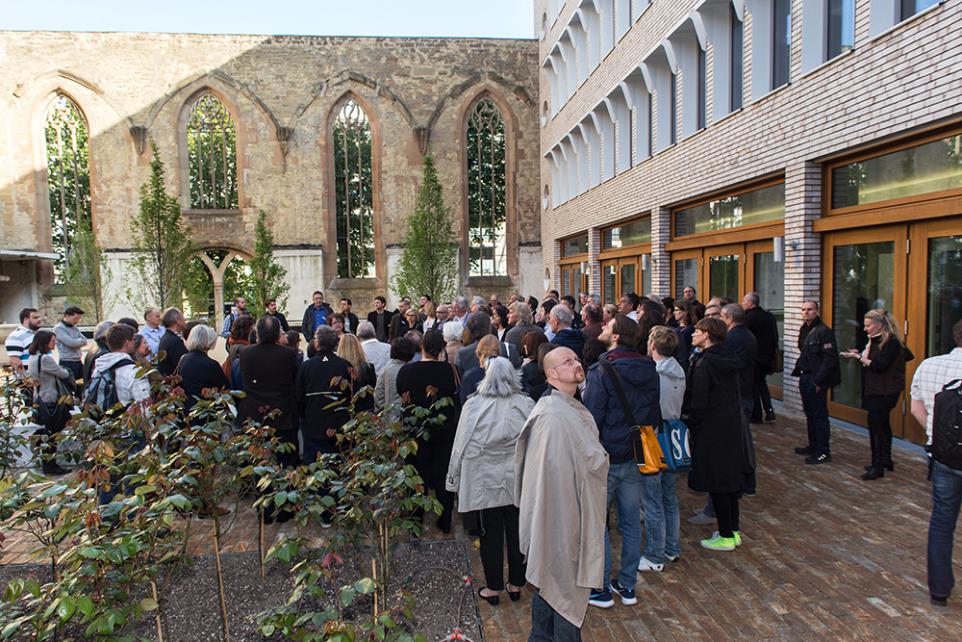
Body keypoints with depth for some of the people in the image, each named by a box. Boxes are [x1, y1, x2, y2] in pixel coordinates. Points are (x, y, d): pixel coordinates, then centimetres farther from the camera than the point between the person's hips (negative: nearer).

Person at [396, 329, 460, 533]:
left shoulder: (406, 370, -11)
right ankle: (445, 521, 22)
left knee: (419, 477, 15)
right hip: (445, 432, 0)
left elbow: (400, 400, -1)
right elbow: (457, 402, -7)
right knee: (443, 477, 13)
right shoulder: (450, 370, -15)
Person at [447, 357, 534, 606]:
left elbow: (462, 445, -6)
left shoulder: (473, 405, -13)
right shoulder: (526, 405, -9)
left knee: (491, 532, 12)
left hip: (485, 481, -1)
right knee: (517, 531, 14)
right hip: (519, 482, 2)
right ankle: (516, 585, 28)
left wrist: (455, 480, 5)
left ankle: (493, 588, 25)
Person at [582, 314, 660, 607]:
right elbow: (654, 415, 13)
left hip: (606, 457, -6)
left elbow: (592, 416, -17)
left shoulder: (602, 371, -17)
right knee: (631, 521, 14)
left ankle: (601, 588, 15)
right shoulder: (649, 371, 4)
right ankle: (627, 585, 26)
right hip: (636, 457, 6)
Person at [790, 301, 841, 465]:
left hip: (817, 380, -9)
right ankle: (813, 446, 28)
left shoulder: (824, 331, -15)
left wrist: (819, 381, -20)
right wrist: (798, 373, 13)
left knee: (819, 415, -2)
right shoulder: (804, 330, 12)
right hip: (805, 378, 9)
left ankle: (824, 452, 6)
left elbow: (830, 358, -19)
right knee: (809, 413, 16)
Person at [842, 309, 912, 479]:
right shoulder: (876, 341, 10)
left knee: (876, 425, -7)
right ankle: (885, 460, 30)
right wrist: (860, 354, 1)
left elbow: (880, 366, -23)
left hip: (884, 393, -9)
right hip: (875, 390, 9)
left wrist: (859, 357, -20)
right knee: (882, 424, 17)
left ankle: (878, 466, 2)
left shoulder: (892, 342, -17)